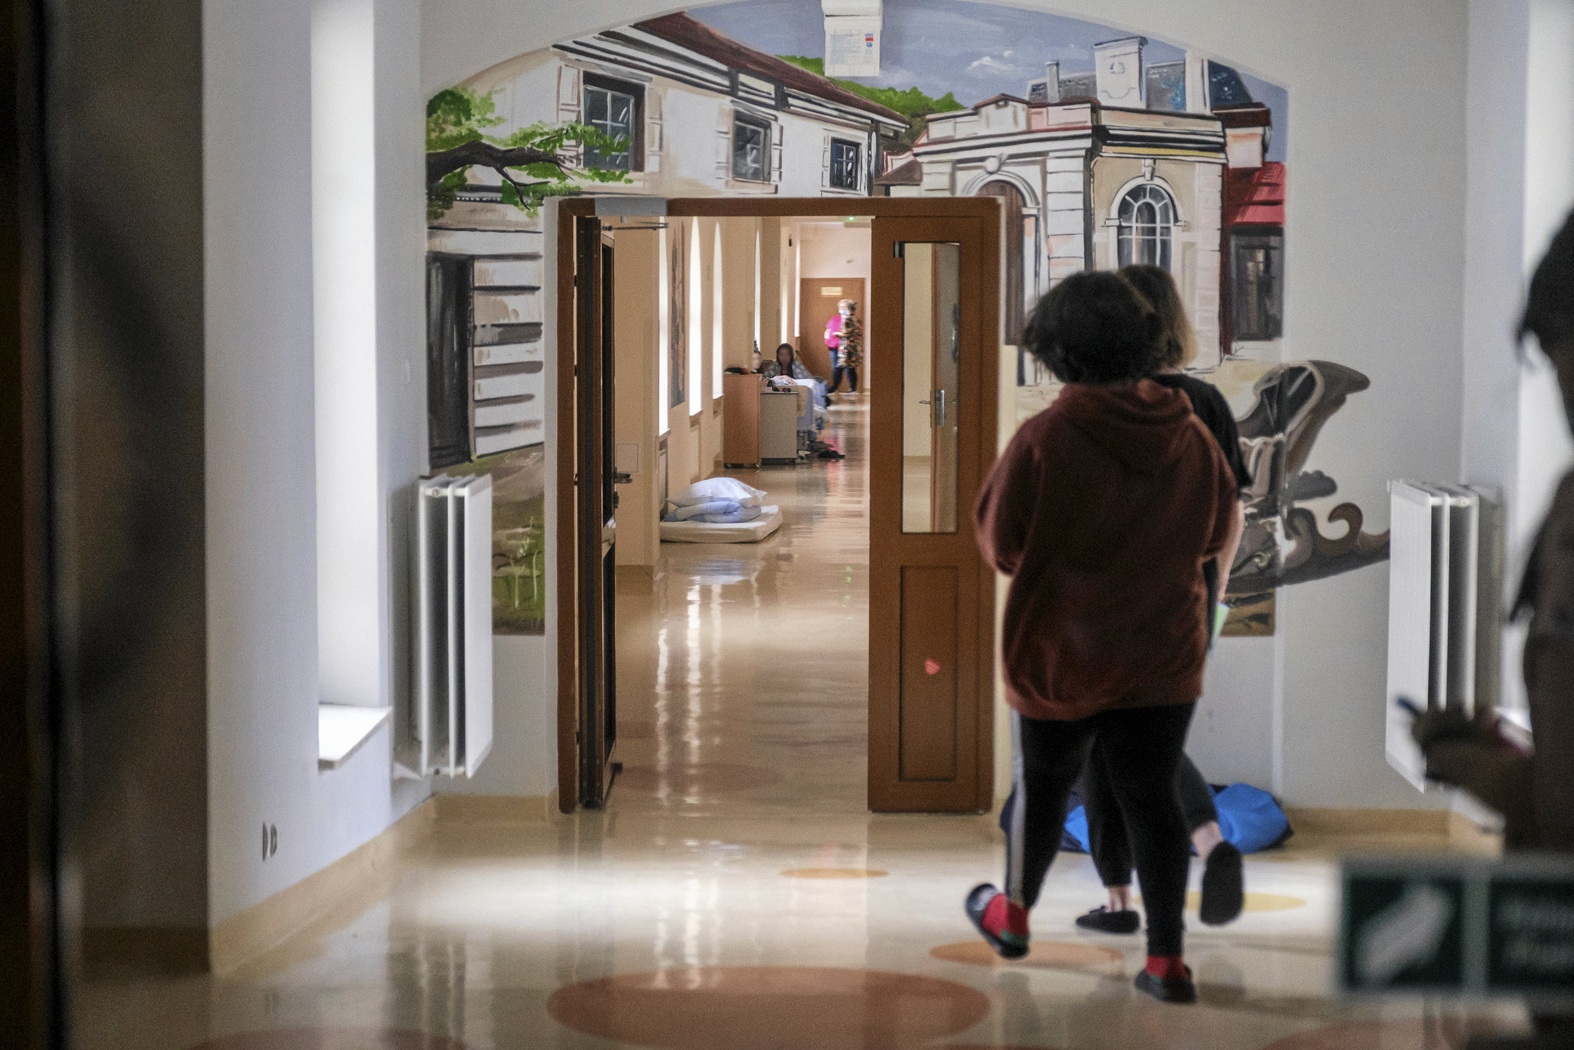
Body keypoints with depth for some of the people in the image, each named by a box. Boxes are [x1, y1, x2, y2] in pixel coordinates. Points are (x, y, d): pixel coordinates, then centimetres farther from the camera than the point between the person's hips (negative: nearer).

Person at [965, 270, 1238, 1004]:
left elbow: (999, 544, -12)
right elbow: (1217, 536, 7)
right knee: (1152, 799, 10)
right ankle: (1167, 958, 9)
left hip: (1060, 660, -2)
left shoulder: (1045, 440, -19)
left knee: (1042, 786, 17)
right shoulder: (1193, 438, -6)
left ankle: (1013, 914, 37)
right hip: (1164, 660, 3)